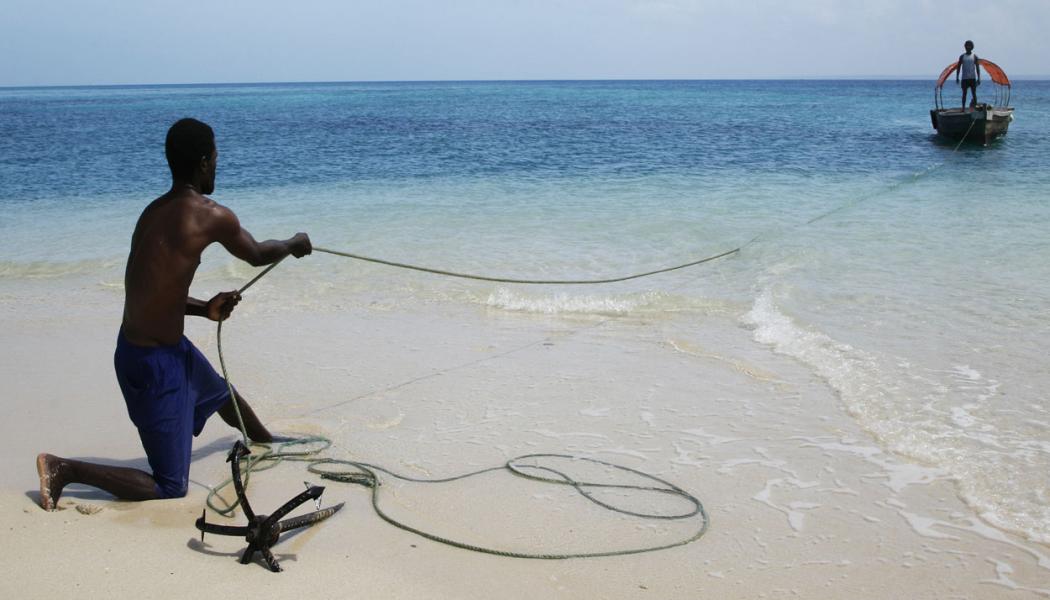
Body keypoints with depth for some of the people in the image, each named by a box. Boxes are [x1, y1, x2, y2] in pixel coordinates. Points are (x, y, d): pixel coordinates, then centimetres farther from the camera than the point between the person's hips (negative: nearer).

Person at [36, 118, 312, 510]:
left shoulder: (152, 212, 3)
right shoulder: (213, 216, -20)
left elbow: (152, 292, 12)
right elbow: (257, 256, 1)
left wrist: (203, 309, 4)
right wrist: (293, 245, 20)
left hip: (133, 345, 9)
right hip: (156, 362, -9)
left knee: (221, 393, 37)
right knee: (171, 489, 2)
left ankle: (267, 441, 65)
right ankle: (64, 469, -4)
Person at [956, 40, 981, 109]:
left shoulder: (974, 56, 3)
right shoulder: (962, 56, 5)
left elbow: (977, 68, 3)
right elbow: (958, 67, 8)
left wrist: (978, 78, -3)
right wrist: (957, 77, 1)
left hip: (972, 78, -1)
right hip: (964, 78, 1)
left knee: (974, 93, -2)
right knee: (964, 93, 3)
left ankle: (975, 106, 3)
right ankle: (963, 107, 5)